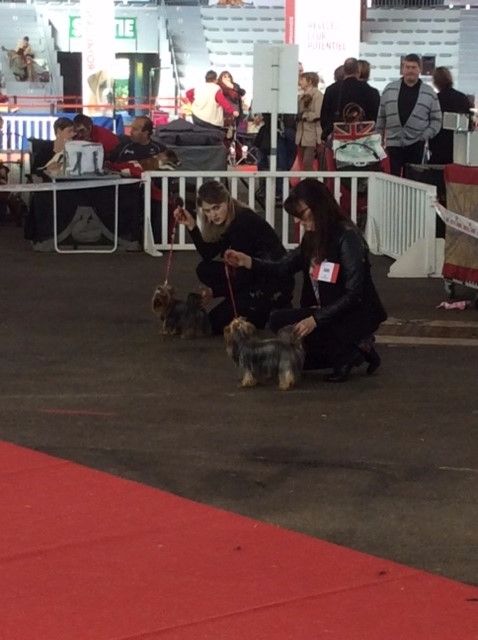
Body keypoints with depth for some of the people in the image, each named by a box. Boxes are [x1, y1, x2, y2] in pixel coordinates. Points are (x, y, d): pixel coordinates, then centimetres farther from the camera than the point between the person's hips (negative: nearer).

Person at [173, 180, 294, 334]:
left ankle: (274, 310, 2)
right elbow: (208, 255, 6)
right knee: (204, 270, 3)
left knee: (215, 323, -9)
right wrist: (191, 226, -3)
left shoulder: (245, 221, -22)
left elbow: (245, 275, -20)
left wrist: (214, 291, -12)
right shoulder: (227, 221, 5)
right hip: (255, 277, 9)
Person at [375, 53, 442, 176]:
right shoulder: (389, 89, 10)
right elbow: (381, 117, 13)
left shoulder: (429, 93, 7)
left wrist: (425, 136, -5)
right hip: (393, 144, 1)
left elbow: (436, 120, 8)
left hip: (416, 145, -1)